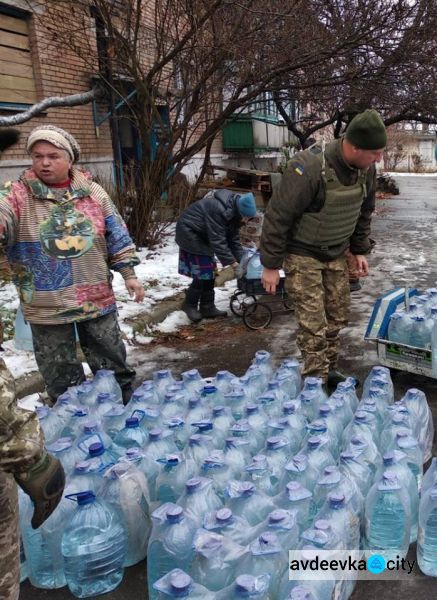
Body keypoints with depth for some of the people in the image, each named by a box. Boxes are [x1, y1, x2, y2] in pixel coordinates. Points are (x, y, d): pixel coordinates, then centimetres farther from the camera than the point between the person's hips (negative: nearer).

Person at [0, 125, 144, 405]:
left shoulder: (93, 193, 1)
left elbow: (117, 235, 5)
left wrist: (128, 273, 2)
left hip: (97, 298, 2)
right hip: (47, 306, -1)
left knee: (113, 364, 17)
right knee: (61, 376, 12)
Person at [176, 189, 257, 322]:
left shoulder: (233, 213, -3)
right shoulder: (218, 210, -32)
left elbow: (234, 239, 0)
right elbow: (218, 241, -31)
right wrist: (233, 263, -28)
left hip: (202, 235, 9)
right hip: (189, 232, -9)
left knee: (209, 272, 8)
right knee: (203, 272, -11)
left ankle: (207, 308, 15)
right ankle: (189, 304, 6)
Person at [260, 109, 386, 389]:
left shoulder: (366, 169, -6)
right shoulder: (309, 167, -29)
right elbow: (278, 216, -23)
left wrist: (360, 250, 11)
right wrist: (271, 264, -18)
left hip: (336, 252, 7)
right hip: (303, 253, -6)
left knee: (337, 315, 12)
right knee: (313, 322, -5)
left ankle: (330, 370, 29)